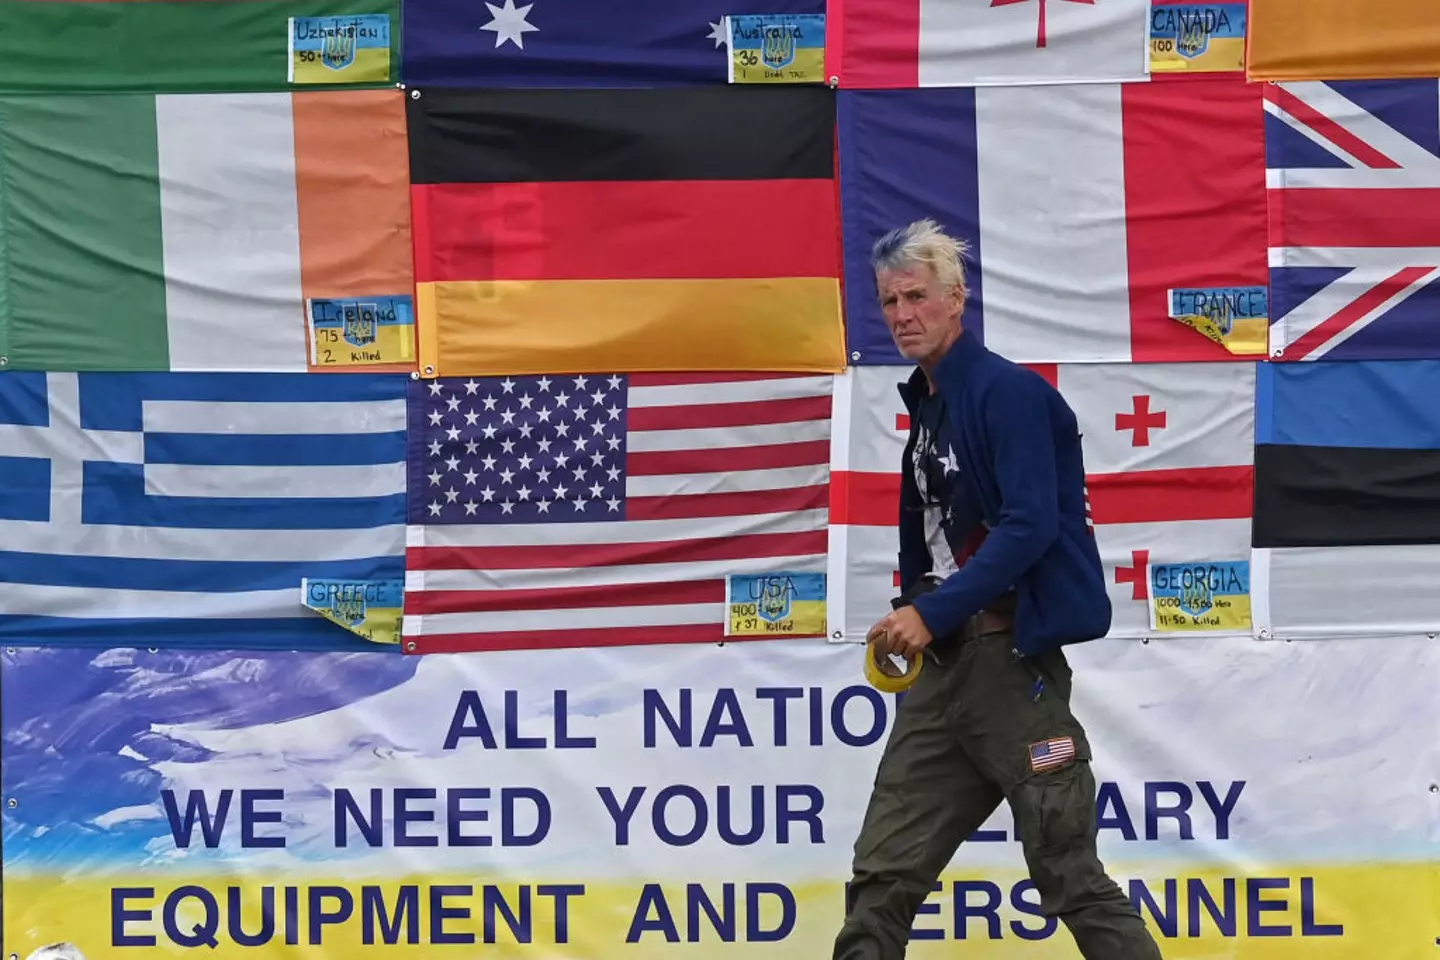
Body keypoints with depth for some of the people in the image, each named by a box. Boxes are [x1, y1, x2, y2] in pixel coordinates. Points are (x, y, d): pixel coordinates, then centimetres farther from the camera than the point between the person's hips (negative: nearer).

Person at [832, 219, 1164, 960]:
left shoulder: (1007, 392, -11)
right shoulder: (923, 404, 14)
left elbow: (1029, 527, -21)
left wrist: (932, 612, -24)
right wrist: (909, 618, 6)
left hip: (1011, 656, -8)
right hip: (941, 664, 8)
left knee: (1070, 875, -3)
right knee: (882, 874, 5)